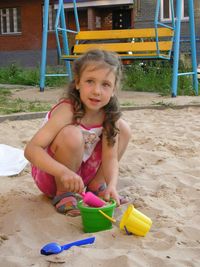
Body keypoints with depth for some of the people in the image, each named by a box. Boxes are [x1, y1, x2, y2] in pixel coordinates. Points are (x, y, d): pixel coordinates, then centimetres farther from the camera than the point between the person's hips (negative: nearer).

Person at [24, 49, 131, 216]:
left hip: (82, 169, 6)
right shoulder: (67, 110, -29)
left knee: (123, 128, -4)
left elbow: (110, 157, -13)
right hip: (51, 174, -5)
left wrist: (112, 185, -33)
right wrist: (64, 172, -50)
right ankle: (63, 194, -12)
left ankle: (96, 185, 6)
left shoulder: (109, 115, -12)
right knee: (72, 135, -35)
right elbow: (31, 149, -36)